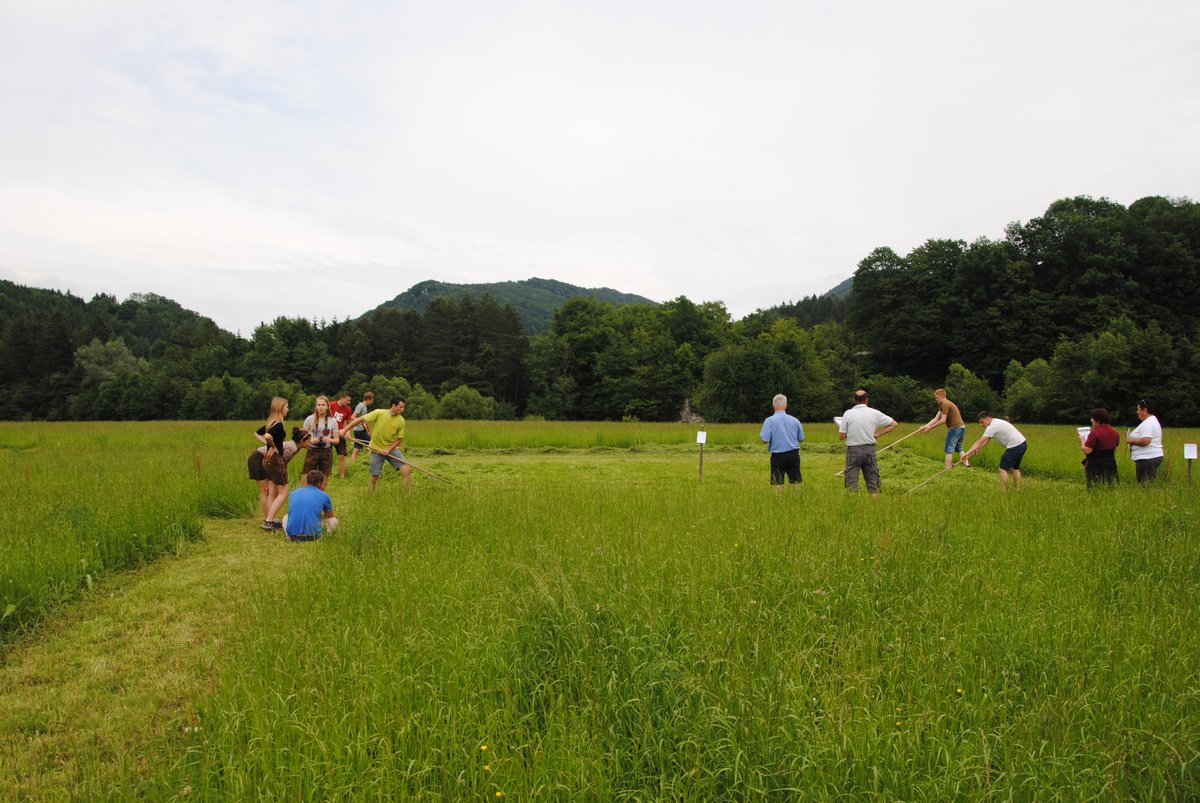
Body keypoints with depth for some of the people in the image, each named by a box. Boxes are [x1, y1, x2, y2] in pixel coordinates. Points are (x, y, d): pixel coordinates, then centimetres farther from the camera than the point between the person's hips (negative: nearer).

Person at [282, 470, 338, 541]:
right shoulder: (324, 496, 4)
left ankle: (288, 535, 8)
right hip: (312, 536, -3)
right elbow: (330, 516, 24)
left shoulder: (294, 493, 14)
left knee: (286, 517, 34)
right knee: (334, 521, 19)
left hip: (292, 536, 3)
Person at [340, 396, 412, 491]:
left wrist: (388, 449, -15)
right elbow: (360, 419, -12)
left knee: (406, 470, -14)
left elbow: (399, 439, -3)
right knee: (374, 477, 2)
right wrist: (344, 429, -15)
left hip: (392, 448, 2)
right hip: (377, 449, -2)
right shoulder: (379, 413, -18)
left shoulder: (401, 421, -11)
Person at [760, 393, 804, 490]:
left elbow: (764, 440, -15)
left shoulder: (769, 421, -10)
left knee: (778, 484, 5)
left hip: (777, 456, -3)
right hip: (793, 454, 3)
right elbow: (801, 438, 10)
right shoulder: (795, 420, 1)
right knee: (795, 482, 13)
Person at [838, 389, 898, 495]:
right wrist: (878, 434, 8)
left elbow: (841, 437, -5)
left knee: (851, 483, 1)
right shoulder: (874, 413, 0)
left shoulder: (848, 414, -6)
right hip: (870, 449, 2)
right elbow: (894, 424, 8)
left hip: (853, 450, -2)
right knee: (872, 481, 11)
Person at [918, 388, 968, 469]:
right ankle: (967, 464, 12)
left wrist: (930, 427, -12)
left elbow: (943, 420, -17)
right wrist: (926, 426, 2)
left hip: (955, 428, -10)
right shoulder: (942, 405, 18)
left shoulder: (945, 404, -12)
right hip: (961, 427, 10)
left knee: (949, 450, -5)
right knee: (959, 449, 20)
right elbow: (936, 418, 12)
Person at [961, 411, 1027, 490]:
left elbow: (979, 442, -20)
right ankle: (1018, 490, 25)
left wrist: (966, 453, -21)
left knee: (1003, 469, -7)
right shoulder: (995, 423, 15)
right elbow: (986, 441, 17)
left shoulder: (992, 427, -16)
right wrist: (978, 449, 2)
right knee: (1015, 468, 21)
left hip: (1015, 446, -10)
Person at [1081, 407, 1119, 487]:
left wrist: (1083, 441, -3)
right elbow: (1115, 449, 18)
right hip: (1111, 463, 8)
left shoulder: (1095, 433, -17)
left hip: (1096, 465, -7)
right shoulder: (1114, 432, 9)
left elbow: (1087, 451, -19)